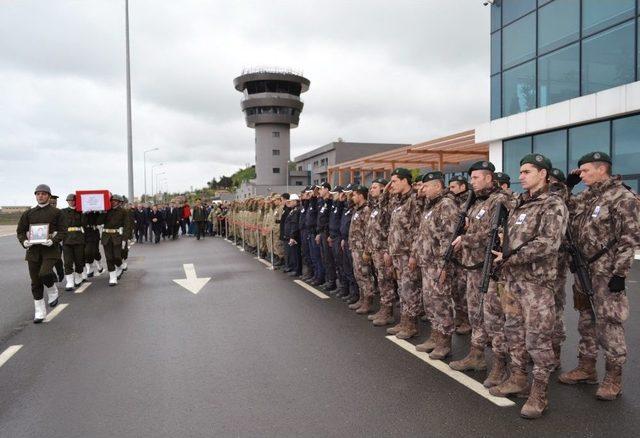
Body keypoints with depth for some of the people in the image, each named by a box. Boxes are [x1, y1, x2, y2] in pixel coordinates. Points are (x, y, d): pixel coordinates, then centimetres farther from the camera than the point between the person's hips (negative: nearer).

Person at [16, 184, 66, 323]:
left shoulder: (55, 212, 0)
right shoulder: (29, 213, 10)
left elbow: (63, 231, -2)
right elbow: (20, 230, 14)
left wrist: (53, 241, -19)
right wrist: (24, 241, -6)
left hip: (50, 249, -4)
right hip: (33, 250, 4)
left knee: (44, 274, -25)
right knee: (35, 283, 6)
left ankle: (53, 292, 9)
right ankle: (40, 313, 17)